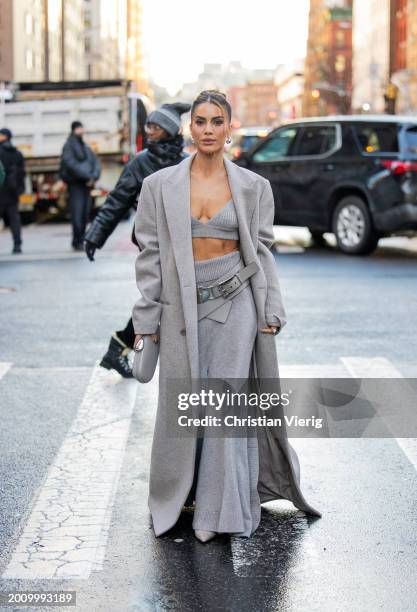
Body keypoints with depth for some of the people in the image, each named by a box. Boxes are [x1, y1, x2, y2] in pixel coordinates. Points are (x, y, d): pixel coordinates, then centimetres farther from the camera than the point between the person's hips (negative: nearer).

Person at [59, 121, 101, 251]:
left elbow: (96, 162, 14)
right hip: (75, 184, -6)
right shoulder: (69, 146, -1)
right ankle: (77, 242, -8)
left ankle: (79, 242, 10)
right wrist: (88, 176, -14)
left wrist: (94, 176, -5)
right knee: (77, 213, -12)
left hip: (86, 184, 6)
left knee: (85, 214, 4)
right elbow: (71, 164, -13)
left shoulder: (85, 147, 19)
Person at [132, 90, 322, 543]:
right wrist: (146, 319, 0)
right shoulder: (160, 185, 0)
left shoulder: (253, 186, 1)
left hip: (234, 303, 0)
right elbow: (150, 255, 1)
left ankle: (220, 509, 11)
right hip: (182, 305, 1)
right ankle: (175, 495, 27)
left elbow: (261, 250, 5)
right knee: (181, 404, 7)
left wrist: (270, 311, -1)